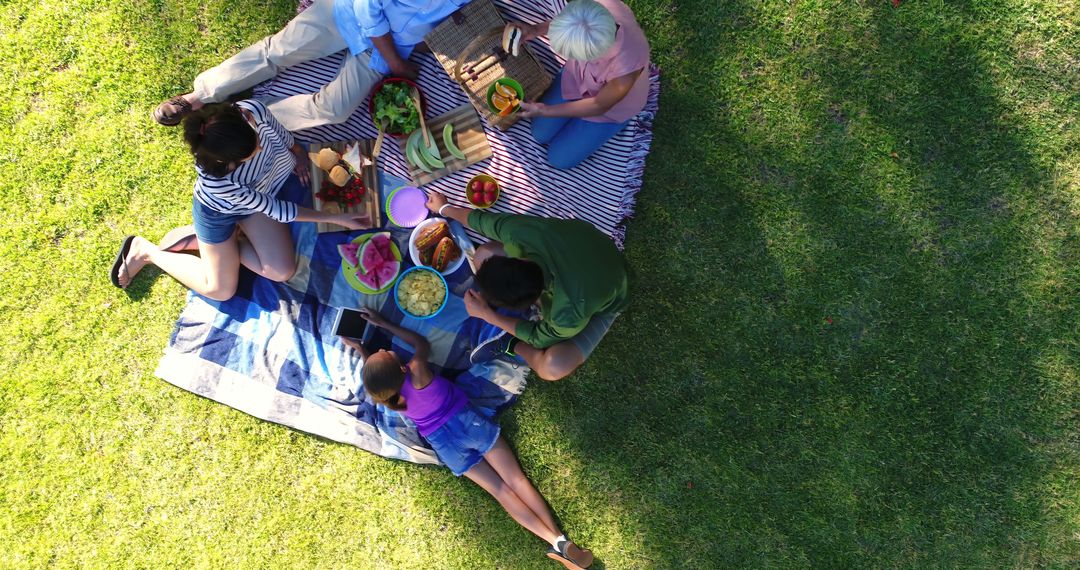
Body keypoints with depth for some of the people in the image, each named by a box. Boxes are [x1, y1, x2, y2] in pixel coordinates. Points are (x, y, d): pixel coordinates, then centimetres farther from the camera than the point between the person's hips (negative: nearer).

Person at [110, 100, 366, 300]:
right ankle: (147, 250, 22)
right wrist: (336, 218, -29)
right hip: (219, 210, -5)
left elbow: (277, 130, -8)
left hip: (261, 190, 5)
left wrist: (296, 149, 10)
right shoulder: (216, 181, -44)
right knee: (221, 290, 4)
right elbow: (274, 209, -31)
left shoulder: (253, 110, -36)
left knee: (283, 271, -6)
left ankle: (203, 238, 12)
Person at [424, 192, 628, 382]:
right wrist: (444, 208, 6)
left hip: (601, 303, -5)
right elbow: (484, 220, -13)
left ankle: (513, 345, 5)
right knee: (483, 256, -14)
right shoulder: (521, 232, -36)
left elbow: (541, 337, -21)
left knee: (553, 368, -29)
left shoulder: (571, 316, -44)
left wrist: (487, 315, -17)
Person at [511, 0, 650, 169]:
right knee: (540, 134, 10)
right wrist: (536, 30, -21)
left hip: (610, 107, -4)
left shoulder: (627, 67, -47)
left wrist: (544, 111, -21)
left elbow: (599, 106, -25)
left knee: (559, 158, 6)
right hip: (579, 75, 4)